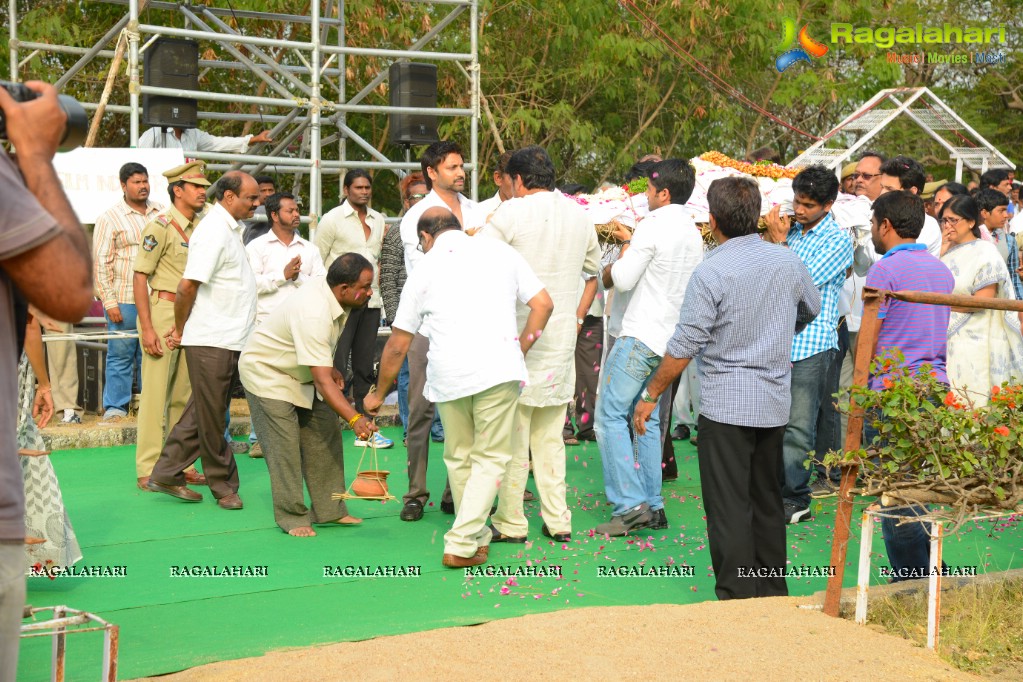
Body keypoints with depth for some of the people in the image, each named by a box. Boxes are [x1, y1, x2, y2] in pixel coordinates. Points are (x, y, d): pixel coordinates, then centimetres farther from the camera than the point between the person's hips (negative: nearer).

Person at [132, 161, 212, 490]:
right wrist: (147, 327, -17)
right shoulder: (161, 225, -10)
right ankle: (148, 470, 0)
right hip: (163, 307, -7)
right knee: (156, 392, -5)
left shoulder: (202, 225, 12)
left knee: (185, 393, 11)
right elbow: (139, 276, -11)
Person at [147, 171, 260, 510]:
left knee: (205, 412, 13)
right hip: (211, 341, -9)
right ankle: (223, 485, 12)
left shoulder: (229, 229, 16)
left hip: (229, 339, 9)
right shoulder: (214, 231, -16)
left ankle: (167, 474, 20)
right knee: (211, 417, 3)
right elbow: (187, 286, -20)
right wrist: (180, 331, -8)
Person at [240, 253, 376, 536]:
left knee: (325, 435, 5)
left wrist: (329, 367, 7)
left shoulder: (328, 286, -11)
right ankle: (293, 518, -1)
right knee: (285, 444, -12)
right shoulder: (314, 314, -39)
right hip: (267, 372, -9)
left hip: (301, 372, 9)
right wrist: (355, 419, -49)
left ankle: (329, 509, 11)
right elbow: (322, 381, -43)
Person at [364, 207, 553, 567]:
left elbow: (397, 345, 14)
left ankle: (477, 537, 28)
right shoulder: (499, 251, 12)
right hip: (498, 368, -1)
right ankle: (461, 544, -1)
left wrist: (379, 394, 25)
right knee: (491, 457, 7)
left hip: (447, 374, 1)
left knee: (459, 458, 19)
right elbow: (543, 304, 6)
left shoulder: (424, 269, 12)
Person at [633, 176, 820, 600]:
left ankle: (737, 600, 1)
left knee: (729, 509, 0)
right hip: (774, 405, 6)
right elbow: (811, 309, 23)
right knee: (767, 502, 17)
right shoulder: (787, 261, 3)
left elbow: (684, 346, -14)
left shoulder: (712, 272, -15)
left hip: (726, 407, -6)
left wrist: (650, 396, -3)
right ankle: (773, 592, 24)